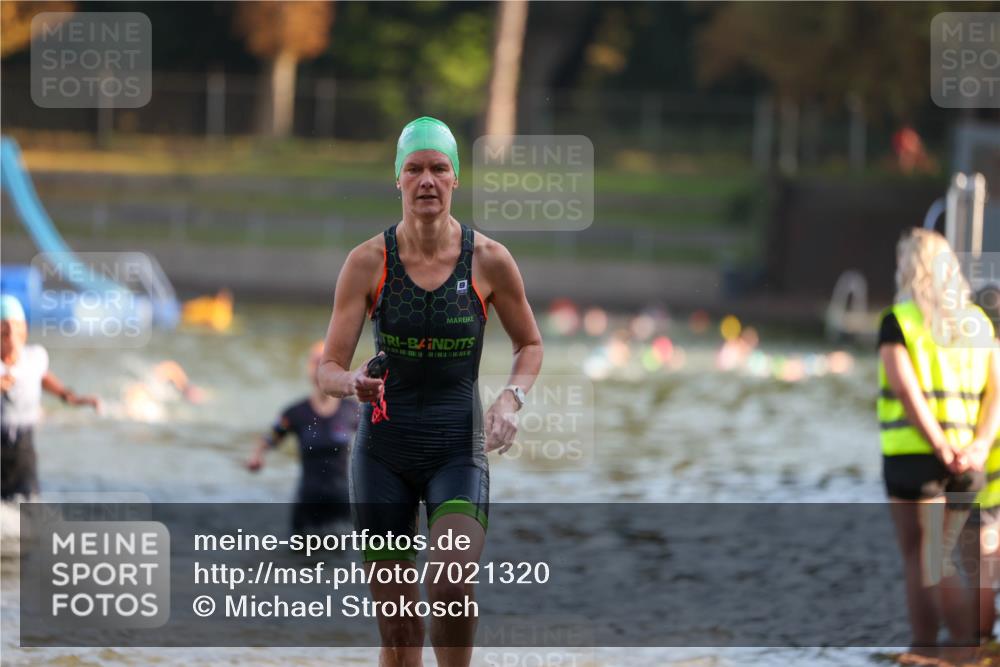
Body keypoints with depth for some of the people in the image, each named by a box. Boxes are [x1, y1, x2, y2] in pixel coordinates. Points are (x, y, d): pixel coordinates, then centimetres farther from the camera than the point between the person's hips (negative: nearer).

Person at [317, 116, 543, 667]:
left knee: (453, 585, -25)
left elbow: (530, 344, 13)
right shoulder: (368, 262, -5)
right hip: (383, 450, 1)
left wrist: (510, 398, -6)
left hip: (459, 449, -1)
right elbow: (328, 369, -4)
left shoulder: (489, 261, -4)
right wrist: (353, 384, -26)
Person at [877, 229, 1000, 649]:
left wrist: (942, 449, -18)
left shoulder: (898, 320, -6)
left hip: (913, 457, -5)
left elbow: (907, 389, -18)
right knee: (937, 561, 16)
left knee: (922, 564, 0)